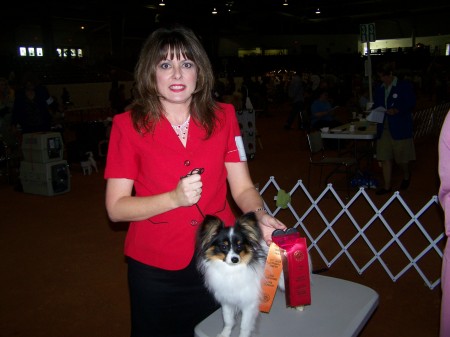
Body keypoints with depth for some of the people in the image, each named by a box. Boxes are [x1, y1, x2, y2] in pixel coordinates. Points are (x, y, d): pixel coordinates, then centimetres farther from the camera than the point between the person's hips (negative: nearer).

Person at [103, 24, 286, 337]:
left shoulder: (223, 117, -3)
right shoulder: (128, 125, -10)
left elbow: (243, 188, -3)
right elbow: (116, 208, -11)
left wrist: (261, 216, -23)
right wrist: (175, 198, -24)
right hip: (156, 267, -1)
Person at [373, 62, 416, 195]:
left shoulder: (404, 85, -2)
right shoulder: (379, 89, 13)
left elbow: (411, 103, -7)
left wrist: (396, 110, -22)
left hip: (400, 128, -4)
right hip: (384, 128, 4)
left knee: (402, 157, 7)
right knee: (385, 158, 2)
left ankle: (406, 176, 36)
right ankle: (387, 186, 8)